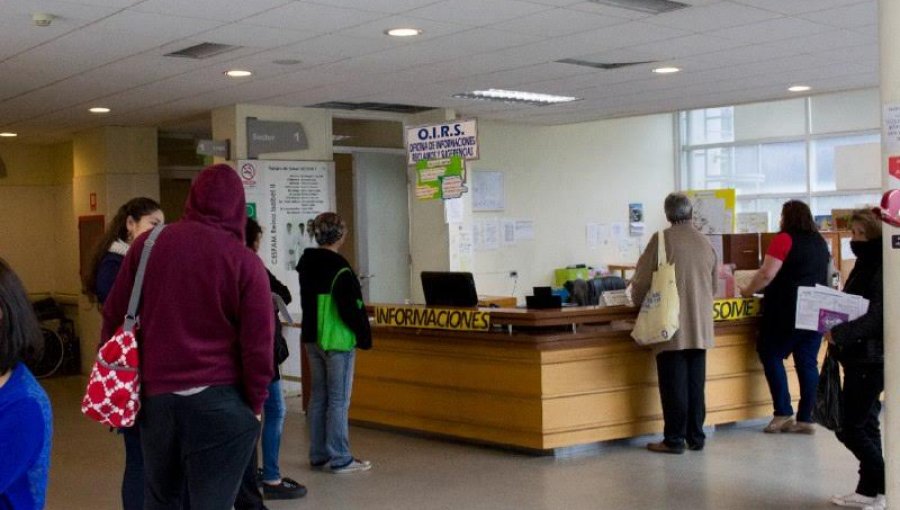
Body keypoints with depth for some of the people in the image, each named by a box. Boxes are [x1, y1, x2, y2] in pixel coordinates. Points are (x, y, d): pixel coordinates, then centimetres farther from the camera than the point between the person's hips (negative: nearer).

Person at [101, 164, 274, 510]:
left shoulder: (147, 245, 2)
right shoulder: (245, 262, -8)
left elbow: (113, 317, 8)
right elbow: (258, 346, -8)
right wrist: (255, 404, 4)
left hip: (156, 396, 4)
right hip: (221, 403, -3)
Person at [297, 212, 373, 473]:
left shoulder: (306, 265, 8)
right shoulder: (338, 268, -18)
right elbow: (349, 308, -19)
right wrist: (364, 335, -8)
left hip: (311, 338, 8)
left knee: (318, 397, 14)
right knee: (339, 400, -1)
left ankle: (318, 455, 21)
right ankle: (340, 459, 4)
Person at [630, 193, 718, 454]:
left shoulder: (662, 239, -10)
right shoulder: (705, 242, 5)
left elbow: (642, 281, -7)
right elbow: (714, 283, 14)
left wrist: (638, 300, 14)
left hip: (671, 327, -5)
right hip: (700, 327, 5)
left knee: (673, 384, 1)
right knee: (696, 383, 12)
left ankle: (674, 439, 5)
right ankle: (696, 436, 18)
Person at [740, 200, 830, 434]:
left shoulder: (785, 239, -10)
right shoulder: (820, 242, 12)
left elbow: (767, 274, -15)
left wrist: (748, 290, -1)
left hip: (788, 311, -6)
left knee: (771, 355, 4)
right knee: (807, 362, 5)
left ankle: (783, 413, -2)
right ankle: (806, 418, 4)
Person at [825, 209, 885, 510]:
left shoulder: (883, 269, -14)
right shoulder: (864, 265, 14)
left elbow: (876, 316, -22)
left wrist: (839, 334, -25)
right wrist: (836, 330, 2)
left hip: (872, 357, -9)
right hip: (857, 356, 9)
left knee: (850, 428, -7)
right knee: (864, 424, 13)